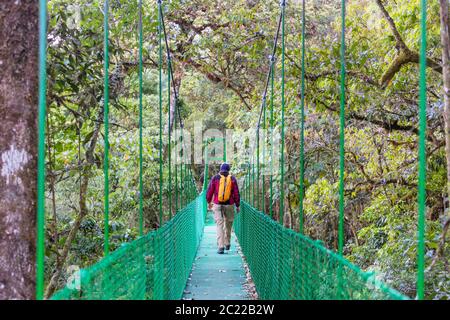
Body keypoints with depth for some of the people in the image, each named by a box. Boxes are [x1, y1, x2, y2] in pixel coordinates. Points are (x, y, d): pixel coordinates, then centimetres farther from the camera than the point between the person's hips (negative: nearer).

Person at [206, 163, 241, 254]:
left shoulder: (215, 178, -1)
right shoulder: (232, 179, 0)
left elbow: (209, 192, 3)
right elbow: (236, 193, 0)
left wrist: (209, 202, 18)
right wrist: (237, 206, 9)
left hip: (217, 205, -1)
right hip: (229, 205, 1)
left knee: (219, 225, -2)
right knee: (228, 224, 18)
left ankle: (221, 247, -11)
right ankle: (227, 244, 29)